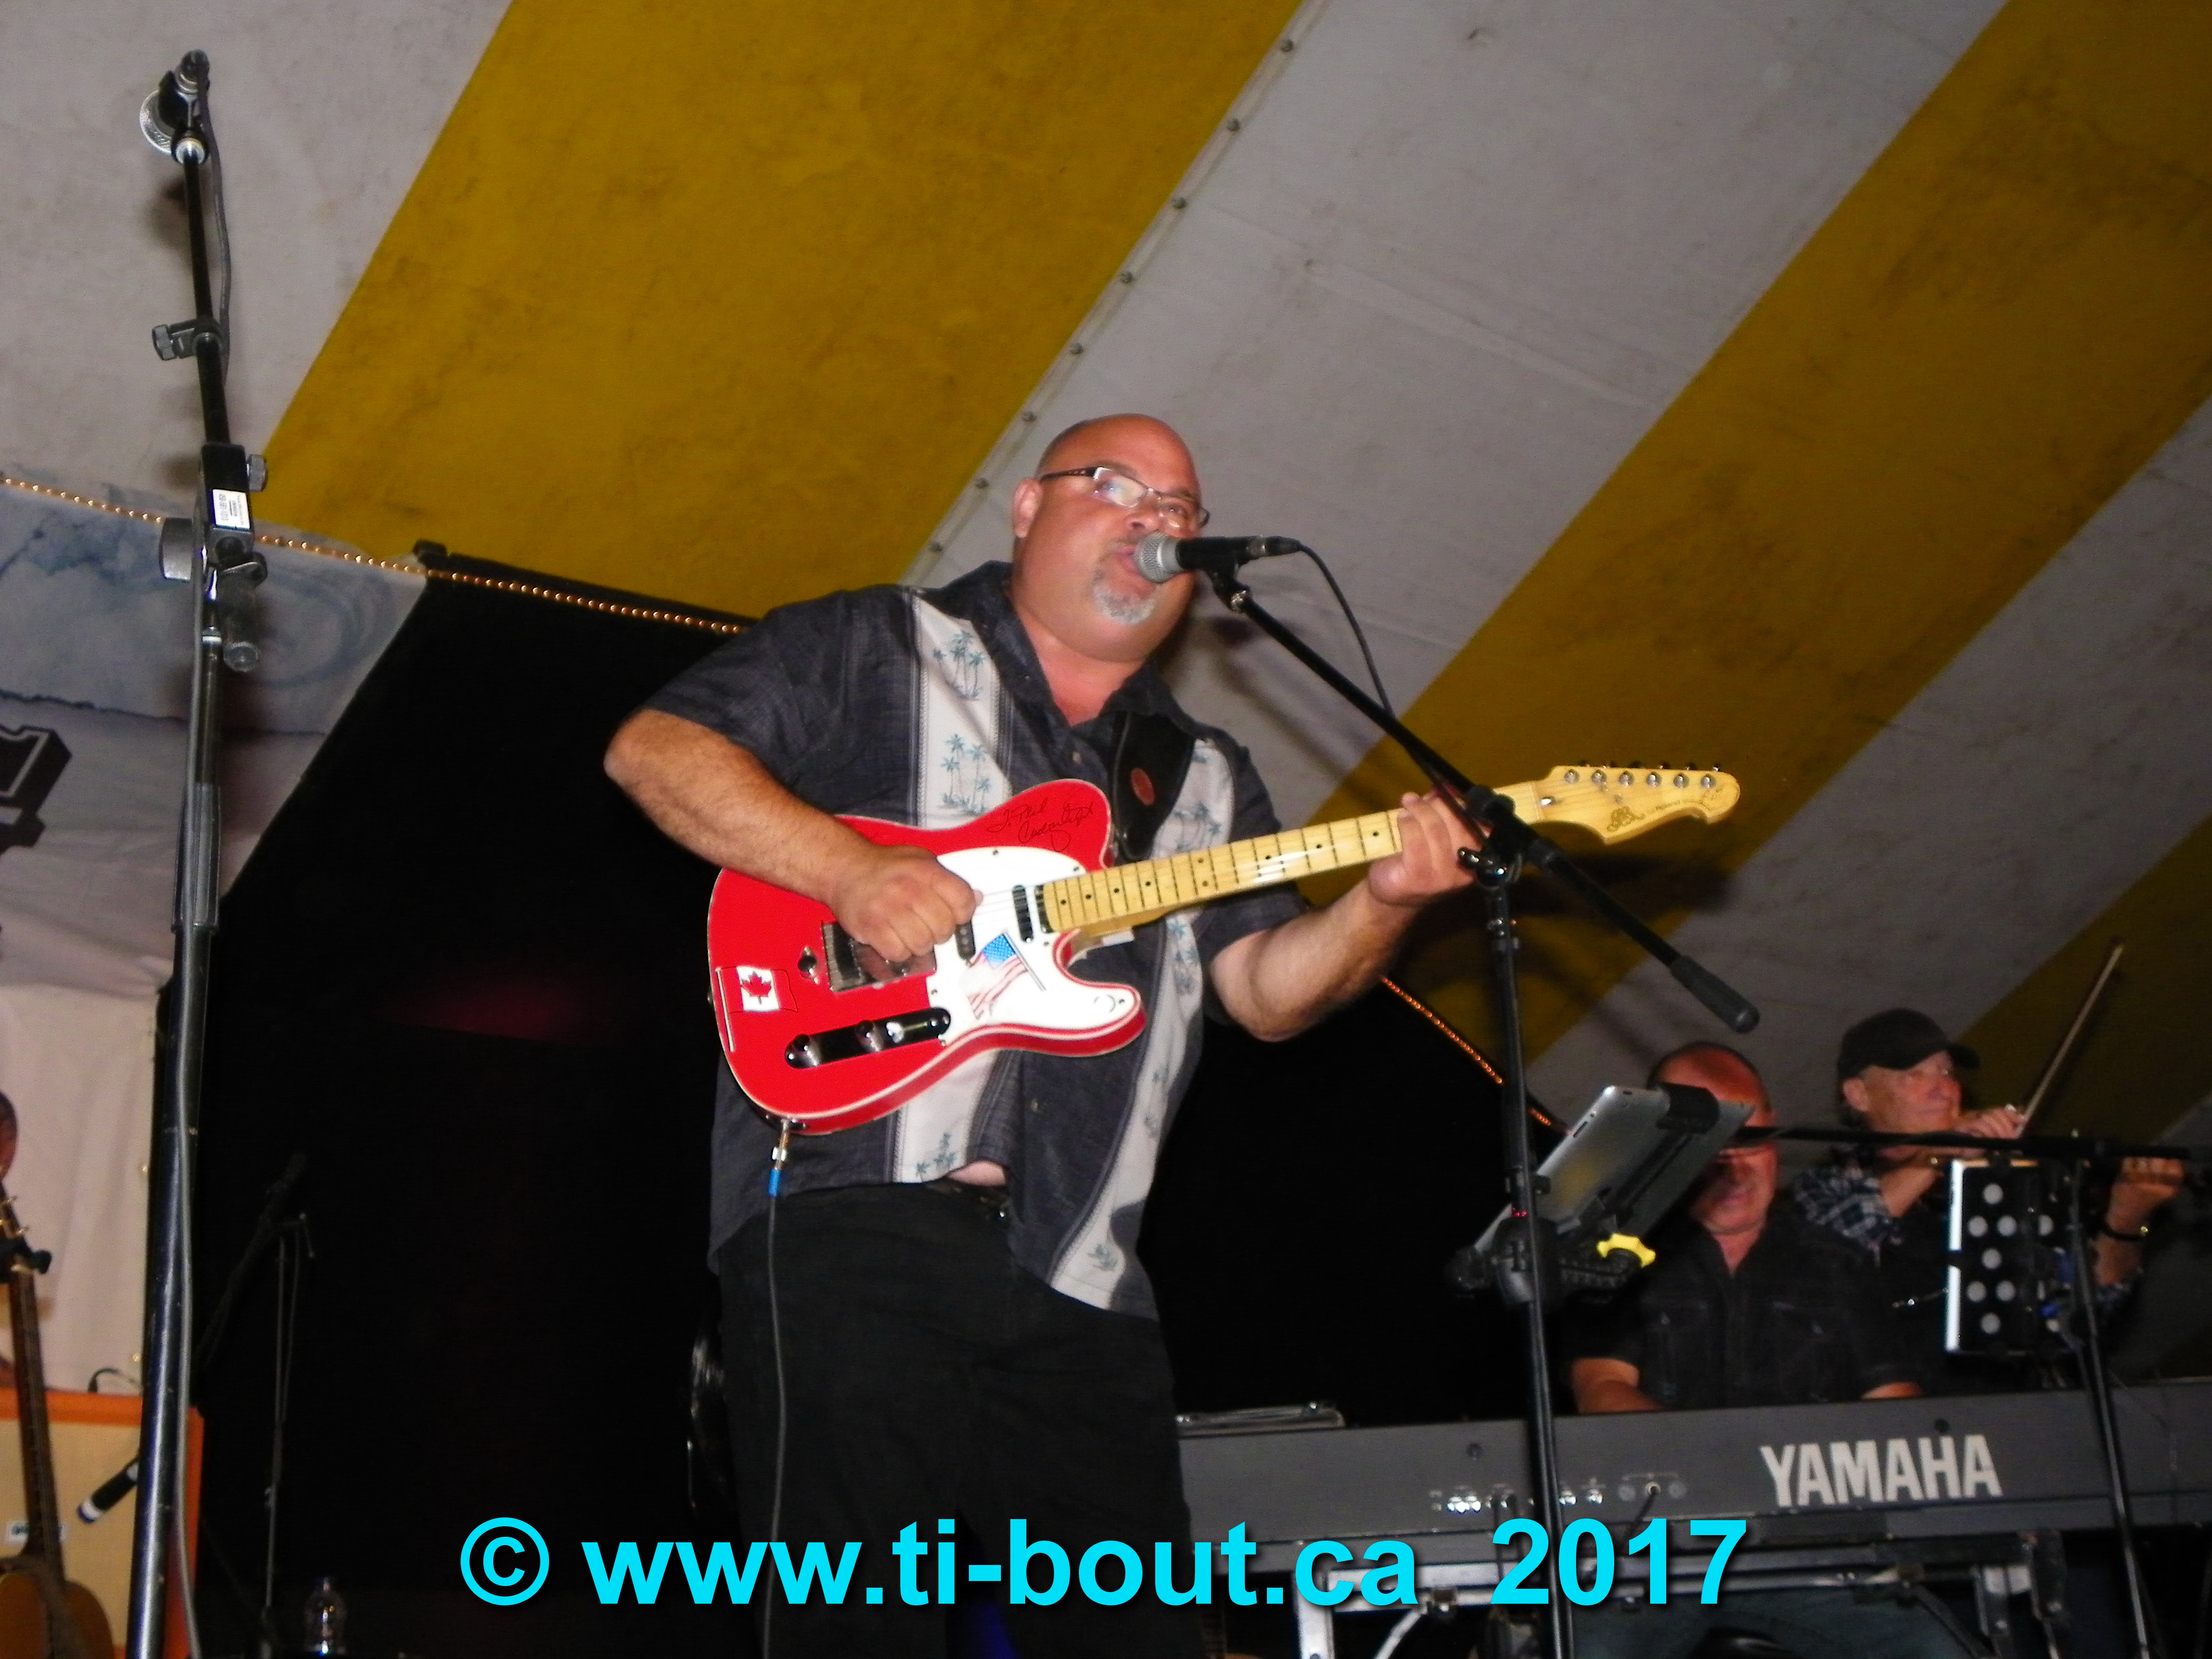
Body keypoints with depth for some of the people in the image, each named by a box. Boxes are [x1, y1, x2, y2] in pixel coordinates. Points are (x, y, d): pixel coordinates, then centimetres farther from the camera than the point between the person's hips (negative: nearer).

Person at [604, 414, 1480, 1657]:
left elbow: (1268, 988, 13)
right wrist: (850, 869, -14)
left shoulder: (1207, 777, 23)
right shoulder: (877, 649, 9)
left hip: (1079, 1267, 5)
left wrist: (1385, 902, -7)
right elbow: (654, 748, -1)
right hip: (851, 1200, -5)